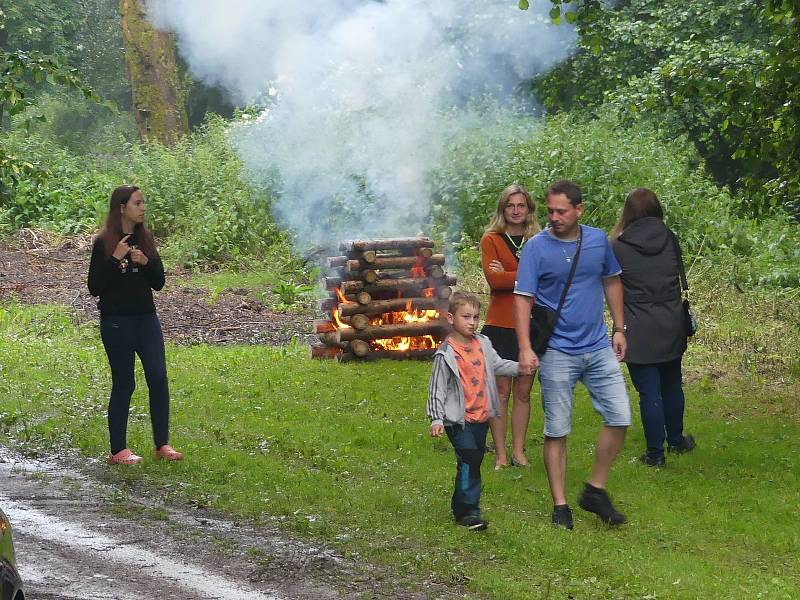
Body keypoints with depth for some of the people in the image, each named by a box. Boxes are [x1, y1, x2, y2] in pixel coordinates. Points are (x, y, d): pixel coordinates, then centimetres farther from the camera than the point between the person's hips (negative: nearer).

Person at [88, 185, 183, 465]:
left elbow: (159, 283, 8)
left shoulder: (145, 239, 9)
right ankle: (118, 450, 7)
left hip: (146, 318, 5)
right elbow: (94, 287, -11)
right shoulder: (104, 243, -7)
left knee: (158, 377, -3)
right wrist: (115, 259, -20)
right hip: (116, 321, -5)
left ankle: (162, 444, 4)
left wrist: (146, 262, -10)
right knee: (124, 383, -1)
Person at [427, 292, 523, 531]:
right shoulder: (446, 354, -11)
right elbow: (437, 388, -9)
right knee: (468, 462, -14)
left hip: (482, 416, 7)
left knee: (475, 460, 13)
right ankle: (469, 511, -11)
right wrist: (436, 419, -15)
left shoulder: (483, 344, 6)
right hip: (459, 419, -7)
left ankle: (460, 506, 25)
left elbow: (497, 365, 21)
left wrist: (520, 367, 5)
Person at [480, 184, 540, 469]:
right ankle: (500, 455, 4)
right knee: (501, 390, -1)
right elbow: (493, 278, -14)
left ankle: (519, 451, 16)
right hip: (500, 325, -3)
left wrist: (508, 276, -13)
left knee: (523, 391, 8)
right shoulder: (491, 240, 0)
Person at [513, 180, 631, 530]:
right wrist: (525, 348, -21)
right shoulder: (536, 247, -9)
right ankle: (560, 507, 10)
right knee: (557, 431, 1)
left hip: (599, 348, 4)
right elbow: (522, 299, -11)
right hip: (557, 353, -4)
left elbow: (611, 282, 17)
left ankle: (595, 490, 15)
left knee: (619, 418, -1)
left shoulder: (598, 241, 3)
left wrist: (619, 329, 15)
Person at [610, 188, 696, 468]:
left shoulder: (619, 246, -12)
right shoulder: (670, 240, -2)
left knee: (649, 392, 1)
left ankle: (655, 453, 6)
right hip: (672, 326, 4)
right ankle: (676, 440, 37)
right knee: (671, 385, 22)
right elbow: (677, 274, 10)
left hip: (639, 330, -4)